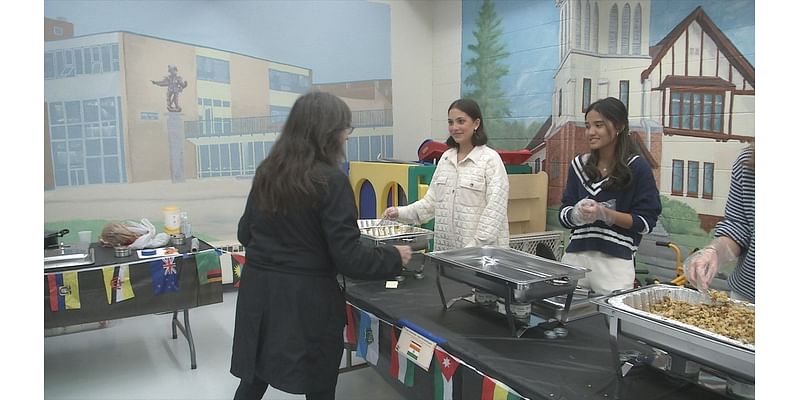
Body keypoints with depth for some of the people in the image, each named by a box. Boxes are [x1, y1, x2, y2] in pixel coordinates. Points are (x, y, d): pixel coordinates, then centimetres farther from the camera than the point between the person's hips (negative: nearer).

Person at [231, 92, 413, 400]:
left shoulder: (267, 172, 4)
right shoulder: (331, 180, -16)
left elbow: (245, 234, 14)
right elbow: (349, 258, -17)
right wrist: (394, 258, -2)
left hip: (258, 290, 6)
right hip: (307, 298, -6)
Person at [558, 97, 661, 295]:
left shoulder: (637, 168, -3)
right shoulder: (579, 165, 8)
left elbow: (646, 221, -5)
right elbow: (563, 213, 10)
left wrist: (605, 214, -17)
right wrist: (577, 214, -12)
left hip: (615, 260, -3)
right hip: (575, 256, 4)